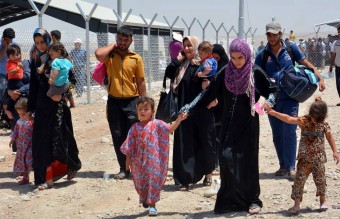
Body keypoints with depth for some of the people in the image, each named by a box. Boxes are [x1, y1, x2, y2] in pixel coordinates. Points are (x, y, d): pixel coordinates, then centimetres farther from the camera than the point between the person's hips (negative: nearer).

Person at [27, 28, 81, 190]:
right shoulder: (35, 60, 10)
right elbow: (33, 85, 13)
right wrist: (30, 108, 13)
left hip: (58, 104, -4)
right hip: (42, 105, 4)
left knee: (59, 139, -1)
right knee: (40, 140, -1)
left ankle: (72, 165, 27)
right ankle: (45, 177, 4)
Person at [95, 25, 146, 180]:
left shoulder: (136, 58, 4)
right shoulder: (109, 55, 2)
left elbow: (141, 82, 6)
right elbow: (98, 54, -22)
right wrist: (113, 46, -5)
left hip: (132, 101, -1)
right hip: (114, 101, 1)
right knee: (118, 137, 6)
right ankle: (124, 169, 16)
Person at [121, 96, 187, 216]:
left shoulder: (157, 124, -3)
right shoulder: (135, 127, 3)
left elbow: (169, 129, -14)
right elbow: (129, 146, 6)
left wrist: (178, 120, -28)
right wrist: (128, 159, 5)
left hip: (154, 161, -3)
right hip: (140, 162, 3)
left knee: (154, 181, -3)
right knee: (141, 182, 12)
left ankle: (152, 205, 6)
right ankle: (145, 200, 36)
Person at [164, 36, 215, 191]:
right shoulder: (181, 65, 8)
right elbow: (168, 73, -5)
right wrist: (179, 59, -4)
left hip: (202, 111, -3)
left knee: (205, 142, 9)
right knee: (185, 144, 0)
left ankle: (208, 173, 28)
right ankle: (187, 179, 3)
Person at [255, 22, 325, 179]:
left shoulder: (290, 48, 0)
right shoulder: (262, 55, 2)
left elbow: (306, 64, 6)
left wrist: (320, 78, -3)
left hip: (290, 97, -2)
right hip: (272, 100, 2)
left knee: (289, 132, -9)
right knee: (277, 135, 8)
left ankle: (291, 167, -3)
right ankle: (283, 166, 20)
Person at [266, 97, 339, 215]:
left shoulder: (324, 124, -3)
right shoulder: (304, 121, -10)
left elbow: (330, 137, 9)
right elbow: (288, 119, -21)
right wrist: (274, 113, -33)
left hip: (319, 158, 1)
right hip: (304, 158, -1)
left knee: (320, 179, 9)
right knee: (299, 179, -4)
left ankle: (323, 201, 30)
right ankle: (297, 204, 0)